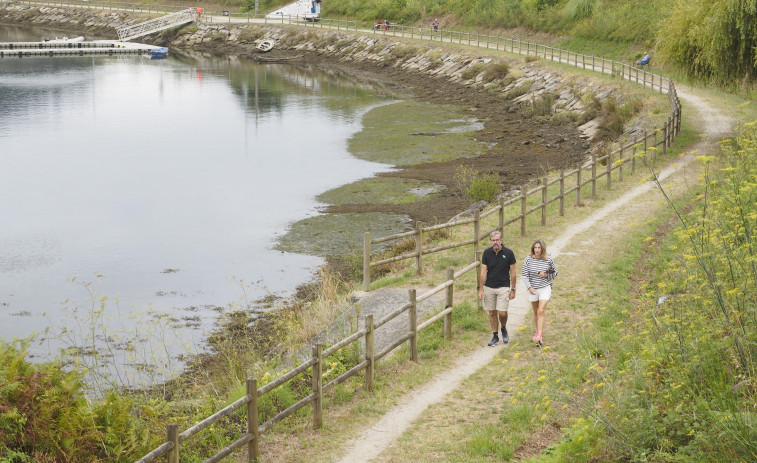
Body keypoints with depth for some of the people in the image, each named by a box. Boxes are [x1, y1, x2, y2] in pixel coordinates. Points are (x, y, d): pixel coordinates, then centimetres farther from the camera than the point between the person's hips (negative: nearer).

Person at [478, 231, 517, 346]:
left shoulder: (508, 253, -7)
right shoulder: (487, 253, -2)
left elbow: (512, 272, -1)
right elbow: (483, 271, 0)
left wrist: (513, 289, -1)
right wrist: (481, 289, -4)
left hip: (503, 287, -2)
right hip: (489, 287, 2)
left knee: (502, 313, -9)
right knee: (492, 312, 7)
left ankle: (504, 329, 21)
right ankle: (495, 336, 20)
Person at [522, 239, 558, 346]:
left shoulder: (548, 261, -5)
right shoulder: (528, 260, -5)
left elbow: (555, 272, 9)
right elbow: (525, 276, -5)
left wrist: (546, 275, -11)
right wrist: (529, 287, -18)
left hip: (545, 288, -2)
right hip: (533, 289, 2)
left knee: (541, 311, -14)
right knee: (536, 312, 15)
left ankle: (539, 337, -19)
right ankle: (538, 332, 33)